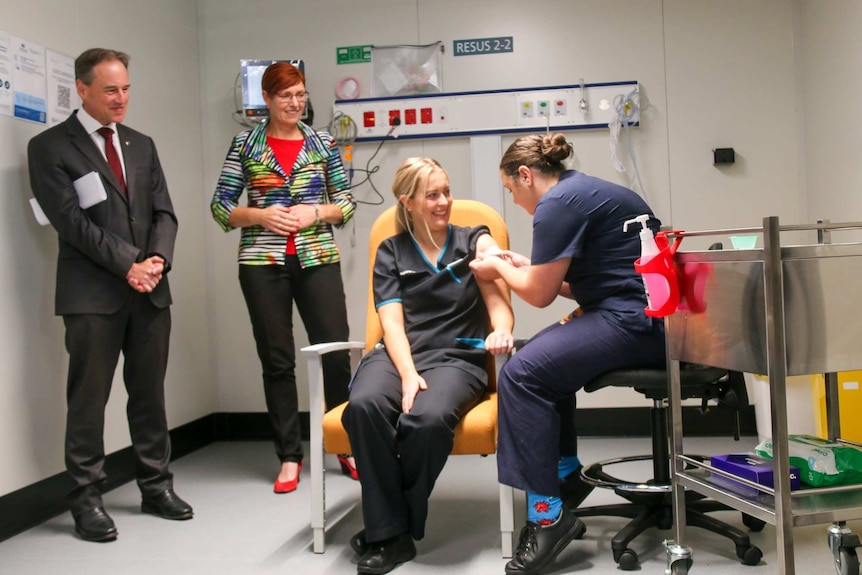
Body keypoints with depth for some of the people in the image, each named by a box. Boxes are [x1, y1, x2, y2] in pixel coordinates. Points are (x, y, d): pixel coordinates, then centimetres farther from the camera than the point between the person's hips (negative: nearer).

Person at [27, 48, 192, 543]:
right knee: (89, 398, 1)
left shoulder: (142, 145, 16)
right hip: (92, 293, -5)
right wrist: (126, 265, -15)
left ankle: (156, 486, 21)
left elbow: (163, 211, 11)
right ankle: (87, 498, 12)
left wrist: (157, 259, -7)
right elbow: (71, 220, -10)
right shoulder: (50, 147, -1)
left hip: (150, 291, 5)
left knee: (150, 393, 10)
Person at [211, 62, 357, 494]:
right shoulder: (245, 145, 5)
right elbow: (220, 206, 4)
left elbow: (347, 202, 9)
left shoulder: (323, 144, 8)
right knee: (277, 360, 5)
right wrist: (260, 216, -12)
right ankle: (289, 456, 17)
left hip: (318, 259, 1)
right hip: (262, 263, 0)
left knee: (336, 352, -1)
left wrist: (317, 212, -9)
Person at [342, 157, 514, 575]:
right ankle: (389, 533, -20)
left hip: (457, 357, -1)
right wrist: (408, 374, -17)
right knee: (364, 405, -34)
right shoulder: (391, 253, 14)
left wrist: (501, 330, -22)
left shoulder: (474, 241, 13)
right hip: (398, 354, 1)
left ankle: (393, 528, -11)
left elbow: (498, 303, 3)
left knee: (428, 417, -36)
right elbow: (392, 323, 2)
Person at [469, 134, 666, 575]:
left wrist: (499, 269, 9)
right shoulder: (580, 190, 19)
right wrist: (527, 268, 24)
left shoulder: (558, 203, -11)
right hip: (644, 313, 11)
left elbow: (540, 294, -8)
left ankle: (548, 516, -11)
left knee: (522, 373, -16)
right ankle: (566, 475, 25)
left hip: (638, 323, -11)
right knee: (539, 356, 21)